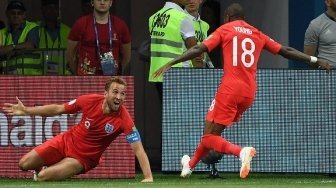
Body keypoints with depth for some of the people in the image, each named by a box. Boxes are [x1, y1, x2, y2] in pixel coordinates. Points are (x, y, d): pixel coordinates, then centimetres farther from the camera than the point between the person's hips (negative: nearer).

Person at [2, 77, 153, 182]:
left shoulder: (123, 119, -30)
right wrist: (25, 111, -4)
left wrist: (148, 177, -42)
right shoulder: (90, 101, -20)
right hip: (67, 141, 3)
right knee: (24, 164, 2)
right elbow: (57, 109, -4)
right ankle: (42, 168, 37)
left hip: (84, 157, -3)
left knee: (43, 177, -19)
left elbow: (138, 148, -31)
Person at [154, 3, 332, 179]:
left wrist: (170, 64, -5)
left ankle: (241, 151, -29)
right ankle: (191, 164, 34)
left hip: (230, 89, -6)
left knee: (209, 137, -4)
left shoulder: (224, 30, 6)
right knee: (213, 130, 23)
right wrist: (314, 60, 25)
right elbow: (286, 51, 17)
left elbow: (199, 49, -5)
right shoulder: (257, 34, 18)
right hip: (249, 92, 6)